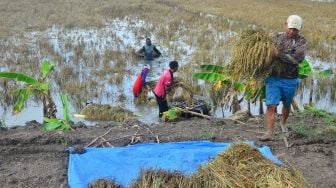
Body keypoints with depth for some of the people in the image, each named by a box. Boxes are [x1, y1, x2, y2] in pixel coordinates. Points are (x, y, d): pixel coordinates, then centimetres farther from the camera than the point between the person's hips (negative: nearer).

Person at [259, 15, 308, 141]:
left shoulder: (301, 42, -5)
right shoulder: (277, 37, 5)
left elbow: (298, 58, -21)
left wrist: (279, 54, -28)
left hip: (290, 80, 0)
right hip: (273, 78, 1)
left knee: (286, 105, 19)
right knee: (271, 106, -10)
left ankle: (283, 122, 46)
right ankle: (270, 133, -9)